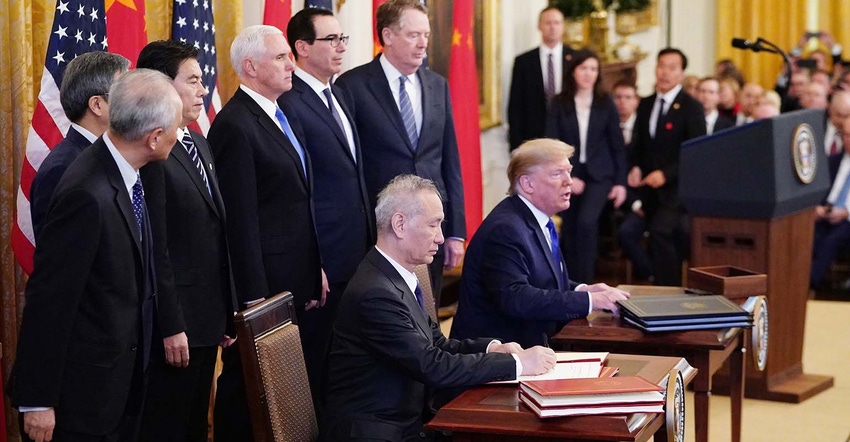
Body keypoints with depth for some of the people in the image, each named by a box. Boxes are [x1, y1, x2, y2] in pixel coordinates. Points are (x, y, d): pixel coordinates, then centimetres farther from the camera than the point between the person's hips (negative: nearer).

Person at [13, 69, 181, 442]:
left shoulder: (126, 174, 2)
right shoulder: (88, 195, -25)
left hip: (125, 376, 9)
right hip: (88, 386, -9)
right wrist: (38, 401, -18)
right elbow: (49, 298, -22)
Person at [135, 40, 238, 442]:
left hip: (208, 319, 9)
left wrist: (229, 312, 15)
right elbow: (154, 249, -19)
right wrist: (171, 328, -19)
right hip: (174, 324, -9)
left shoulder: (198, 143, 12)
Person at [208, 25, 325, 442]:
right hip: (263, 283, -9)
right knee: (249, 389, 3)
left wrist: (316, 270, 16)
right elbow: (240, 218, -18)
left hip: (299, 282, 9)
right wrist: (253, 295, -19)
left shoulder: (286, 118, 14)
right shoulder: (234, 126, -15)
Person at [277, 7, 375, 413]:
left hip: (357, 254, 8)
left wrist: (369, 242, 16)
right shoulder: (291, 104, -14)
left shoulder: (337, 95, 15)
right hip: (325, 260, -8)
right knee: (319, 361, 2)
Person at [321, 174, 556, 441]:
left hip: (405, 419, 8)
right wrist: (516, 363, -16)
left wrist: (490, 348, -2)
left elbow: (435, 344, 13)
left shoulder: (394, 278, 8)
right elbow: (433, 367, -20)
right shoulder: (377, 293, -20)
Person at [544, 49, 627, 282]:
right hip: (569, 175, 1)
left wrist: (620, 182, 1)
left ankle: (585, 280, -14)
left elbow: (617, 146, 6)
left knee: (586, 221, -22)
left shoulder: (606, 104, 3)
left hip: (599, 174, -1)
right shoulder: (559, 104, 1)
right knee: (569, 230, 4)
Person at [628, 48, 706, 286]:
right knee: (665, 239, 9)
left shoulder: (691, 107, -8)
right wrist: (636, 167, 0)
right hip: (652, 187, 6)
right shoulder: (645, 105, 11)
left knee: (660, 231, -22)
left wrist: (666, 174, -19)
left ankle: (669, 289, -13)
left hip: (677, 187, -6)